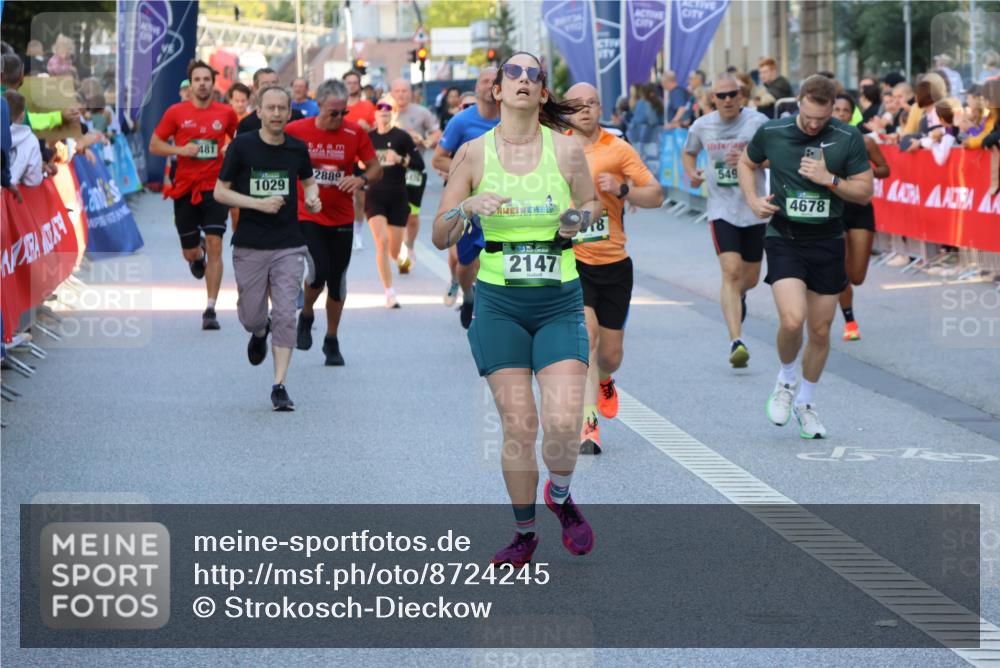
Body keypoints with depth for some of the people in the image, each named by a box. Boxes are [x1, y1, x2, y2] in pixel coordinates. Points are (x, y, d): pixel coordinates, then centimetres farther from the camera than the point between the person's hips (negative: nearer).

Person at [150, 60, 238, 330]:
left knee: (215, 246, -13)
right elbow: (154, 145, 4)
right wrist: (179, 149, -12)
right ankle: (198, 255, 49)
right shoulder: (176, 112, 0)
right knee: (189, 253, 9)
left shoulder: (226, 113, 3)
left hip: (215, 188, -1)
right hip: (185, 189, 1)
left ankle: (211, 309, -10)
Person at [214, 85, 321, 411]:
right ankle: (260, 332, 44)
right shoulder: (242, 145, -5)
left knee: (285, 316, -8)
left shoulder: (297, 148, 4)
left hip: (289, 246, 1)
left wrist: (312, 197, -1)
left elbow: (308, 181, 22)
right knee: (251, 318, 6)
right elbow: (220, 191, -2)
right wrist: (258, 203, -15)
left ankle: (279, 386, -4)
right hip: (249, 246, -1)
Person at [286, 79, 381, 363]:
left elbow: (376, 169, 3)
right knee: (319, 271, -18)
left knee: (337, 281, 8)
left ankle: (332, 341, 24)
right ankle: (306, 316, 13)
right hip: (307, 216, -2)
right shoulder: (295, 131, -7)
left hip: (342, 219, 2)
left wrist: (362, 179, -18)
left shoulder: (355, 133, -4)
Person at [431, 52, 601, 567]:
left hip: (560, 302, 0)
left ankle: (560, 496, 21)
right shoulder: (473, 153, -1)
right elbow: (440, 238, 1)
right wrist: (467, 207, -19)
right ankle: (524, 533, 18)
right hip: (499, 304, 0)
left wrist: (578, 217, -9)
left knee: (563, 423, -12)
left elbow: (592, 204, 14)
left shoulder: (567, 149, -2)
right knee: (518, 427, -2)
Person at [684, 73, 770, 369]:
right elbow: (689, 152, 22)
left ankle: (737, 295, 54)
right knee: (731, 271, -18)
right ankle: (736, 342, -23)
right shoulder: (702, 126, 2)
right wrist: (692, 173, 1)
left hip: (754, 209, 0)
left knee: (750, 278, 14)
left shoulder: (757, 122, -7)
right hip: (722, 209, 0)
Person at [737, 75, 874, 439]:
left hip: (827, 241, 2)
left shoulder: (848, 138, -6)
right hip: (784, 238, -1)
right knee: (792, 319, -21)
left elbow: (865, 191, -1)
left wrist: (829, 179, -18)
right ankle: (786, 378, 10)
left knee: (820, 331, 8)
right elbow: (747, 163, 15)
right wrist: (753, 200, -1)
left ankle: (806, 402, 30)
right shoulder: (771, 132, -5)